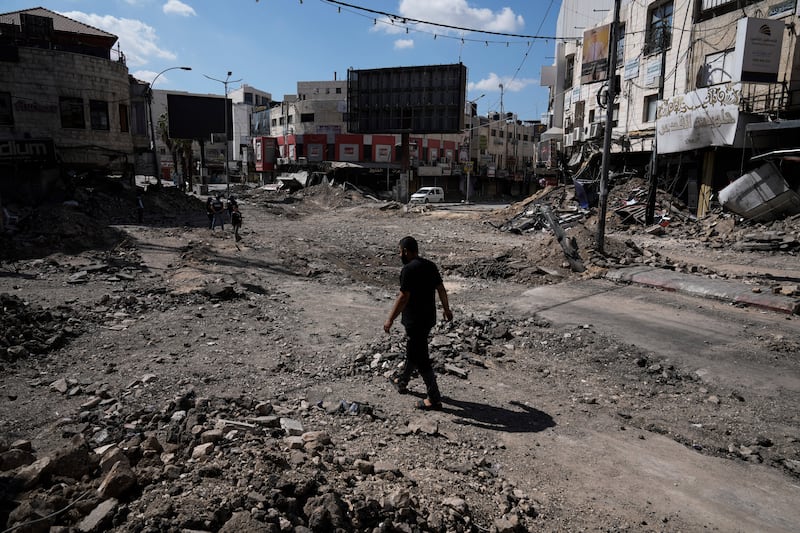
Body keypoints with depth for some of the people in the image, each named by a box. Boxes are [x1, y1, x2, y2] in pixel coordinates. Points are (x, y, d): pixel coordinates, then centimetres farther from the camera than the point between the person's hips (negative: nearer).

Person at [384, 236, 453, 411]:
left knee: (420, 359, 0)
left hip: (415, 321, -9)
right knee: (413, 351, 24)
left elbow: (403, 298, -22)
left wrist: (390, 320, -16)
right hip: (429, 318, 9)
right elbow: (441, 289, 13)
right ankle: (402, 382, 42)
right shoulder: (430, 265, 6)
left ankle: (434, 399, 7)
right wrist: (446, 309, 25)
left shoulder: (409, 269, -20)